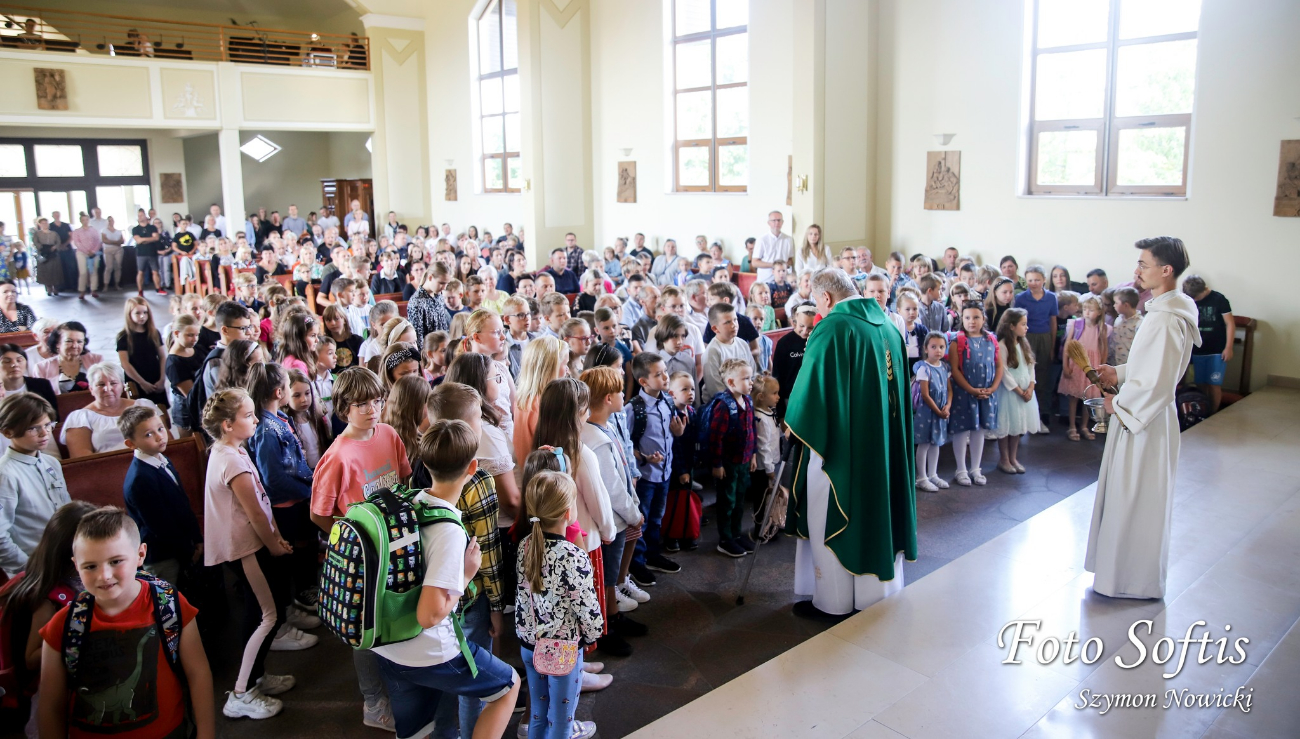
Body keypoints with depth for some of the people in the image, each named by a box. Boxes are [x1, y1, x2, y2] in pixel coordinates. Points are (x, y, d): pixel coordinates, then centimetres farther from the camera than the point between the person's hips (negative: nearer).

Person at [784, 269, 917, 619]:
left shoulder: (831, 329, -16)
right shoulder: (888, 327, 5)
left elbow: (810, 390, -16)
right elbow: (900, 389, 12)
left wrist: (793, 422, 1)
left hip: (838, 444, -7)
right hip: (883, 443, 7)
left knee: (830, 522, 7)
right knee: (876, 513, 17)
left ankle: (832, 603, 17)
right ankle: (877, 594, 29)